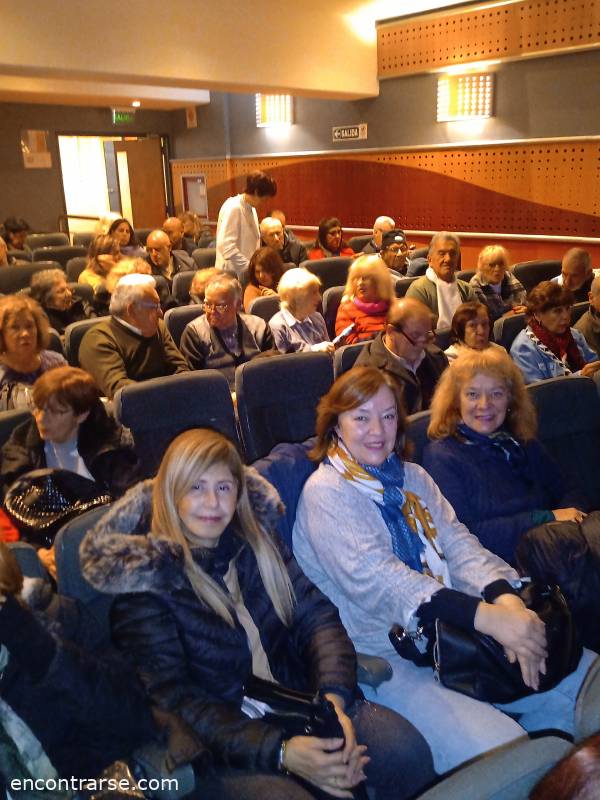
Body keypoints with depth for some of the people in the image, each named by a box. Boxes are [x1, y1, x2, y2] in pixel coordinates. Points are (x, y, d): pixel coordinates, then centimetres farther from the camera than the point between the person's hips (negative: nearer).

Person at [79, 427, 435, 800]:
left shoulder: (259, 540, 6)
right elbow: (173, 699, -13)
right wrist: (280, 752, -23)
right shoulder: (144, 577, -8)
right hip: (223, 743, -4)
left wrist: (334, 699, -19)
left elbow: (317, 615, 0)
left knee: (407, 751, -20)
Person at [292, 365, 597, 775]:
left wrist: (507, 601, -22)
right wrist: (486, 617, -31)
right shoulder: (325, 493, -10)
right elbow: (374, 578, -22)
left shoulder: (413, 477, 12)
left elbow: (458, 544, -1)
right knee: (497, 750, -25)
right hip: (388, 659, -6)